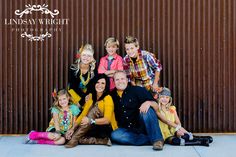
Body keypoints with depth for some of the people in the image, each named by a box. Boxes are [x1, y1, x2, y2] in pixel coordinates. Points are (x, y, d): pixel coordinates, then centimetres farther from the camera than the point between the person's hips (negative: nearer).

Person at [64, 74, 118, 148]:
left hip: (107, 129, -5)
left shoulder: (107, 98, -12)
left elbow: (107, 120, -21)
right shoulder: (91, 96, 7)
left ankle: (74, 140, -28)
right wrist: (73, 128, -11)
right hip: (95, 129, 5)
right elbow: (83, 114, 3)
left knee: (94, 108, -27)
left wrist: (91, 121, -35)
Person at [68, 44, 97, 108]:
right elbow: (73, 86, -13)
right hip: (75, 92, -1)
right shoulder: (73, 68, -14)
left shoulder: (94, 69, -10)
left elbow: (92, 86, -8)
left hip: (88, 94, 1)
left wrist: (82, 100, -19)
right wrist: (84, 97, -22)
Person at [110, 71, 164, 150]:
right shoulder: (113, 96, 8)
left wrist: (148, 103, -29)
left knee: (146, 110, -29)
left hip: (142, 126, -3)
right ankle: (150, 139, -23)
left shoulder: (138, 90, -3)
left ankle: (157, 139, -28)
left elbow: (156, 105, -9)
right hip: (127, 130, 3)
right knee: (114, 135, -27)